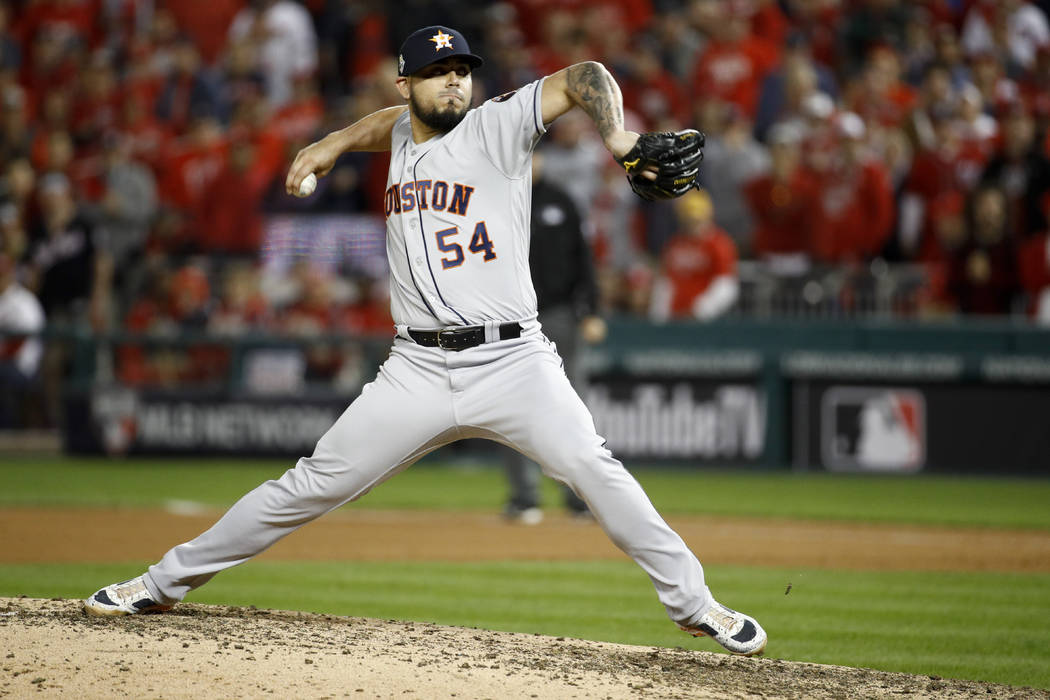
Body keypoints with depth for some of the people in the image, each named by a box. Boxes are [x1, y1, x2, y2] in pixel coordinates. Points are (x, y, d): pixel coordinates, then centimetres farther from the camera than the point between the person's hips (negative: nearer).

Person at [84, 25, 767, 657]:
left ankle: (692, 601, -16)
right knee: (313, 485, 4)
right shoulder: (404, 137, 14)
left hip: (511, 362, -4)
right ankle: (165, 582, 15)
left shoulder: (494, 128, -1)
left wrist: (617, 136, -30)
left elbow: (585, 78, -12)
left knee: (590, 465, -24)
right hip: (419, 369, 4)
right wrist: (336, 142, 26)